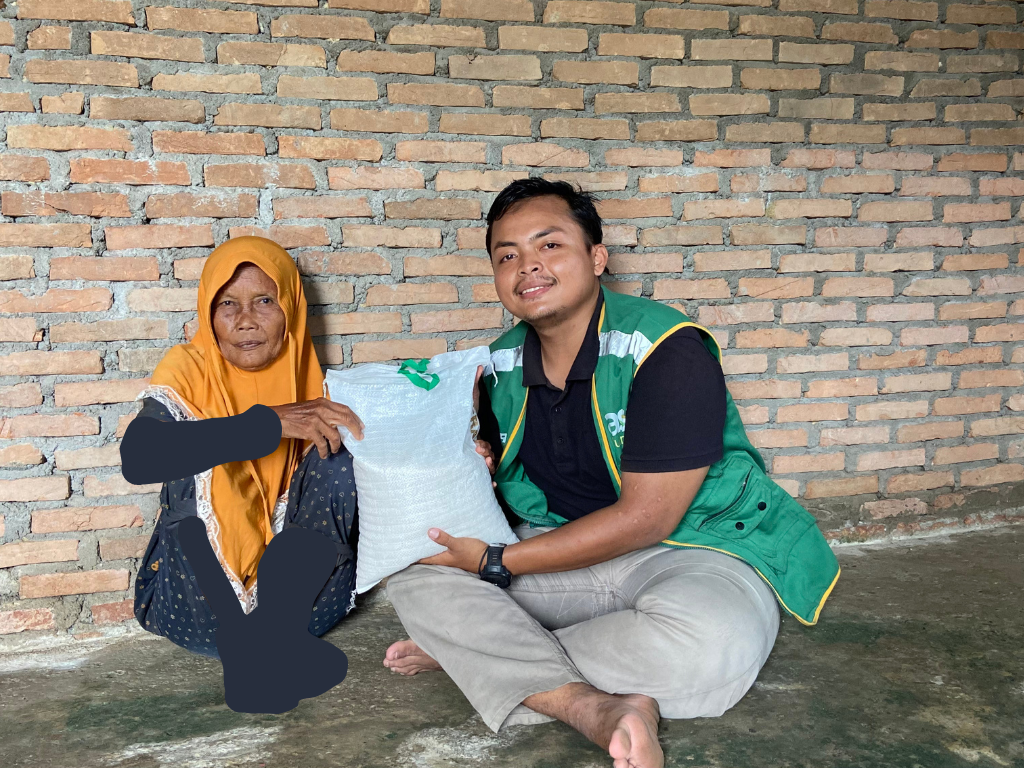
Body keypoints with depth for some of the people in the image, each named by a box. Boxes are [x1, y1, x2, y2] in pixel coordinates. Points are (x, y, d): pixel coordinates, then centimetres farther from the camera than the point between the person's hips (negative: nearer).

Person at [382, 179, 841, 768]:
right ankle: (599, 709, -32)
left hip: (693, 548, -5)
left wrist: (496, 563, -19)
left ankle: (472, 654, -19)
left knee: (713, 645, -38)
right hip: (562, 552, 5)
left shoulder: (669, 350, -19)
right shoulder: (501, 367, 2)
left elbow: (644, 519, -21)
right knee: (416, 573, -14)